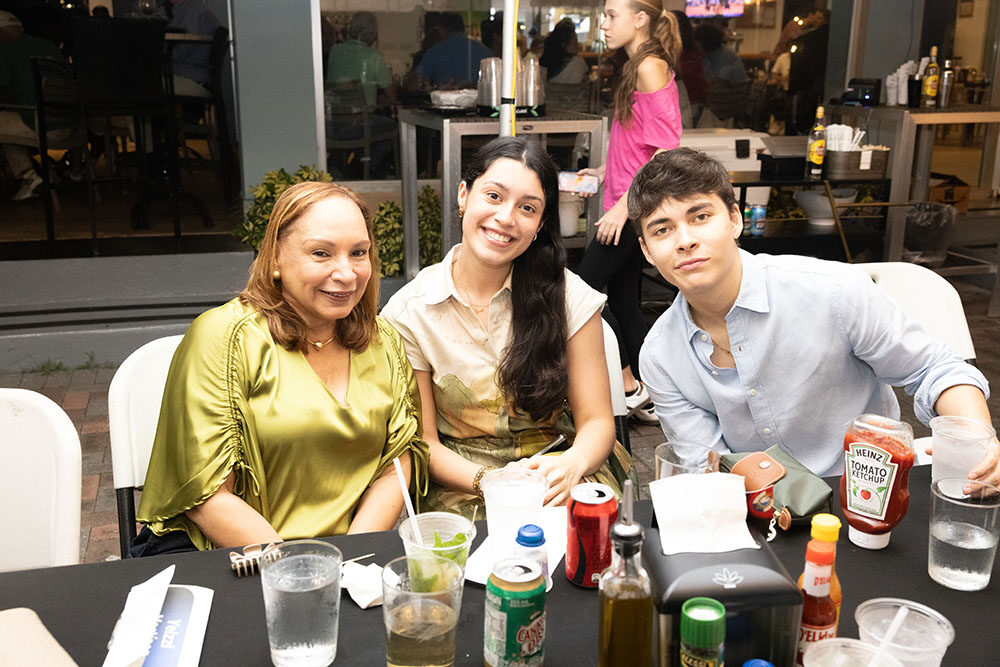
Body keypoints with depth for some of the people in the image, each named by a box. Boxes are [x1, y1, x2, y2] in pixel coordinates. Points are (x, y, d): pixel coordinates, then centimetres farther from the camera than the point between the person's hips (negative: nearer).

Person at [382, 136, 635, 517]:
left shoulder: (570, 298, -2)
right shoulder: (408, 313, -2)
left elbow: (597, 421, 0)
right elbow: (423, 442, 1)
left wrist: (571, 466, -24)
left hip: (561, 479, 1)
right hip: (463, 485, -1)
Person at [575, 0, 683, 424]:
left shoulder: (651, 67, -15)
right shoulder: (638, 67, 15)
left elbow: (665, 149, -21)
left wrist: (624, 204, -23)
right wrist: (605, 171, 15)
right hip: (629, 205, 10)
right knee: (623, 300, 11)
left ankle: (630, 388, 5)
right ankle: (646, 397, 19)